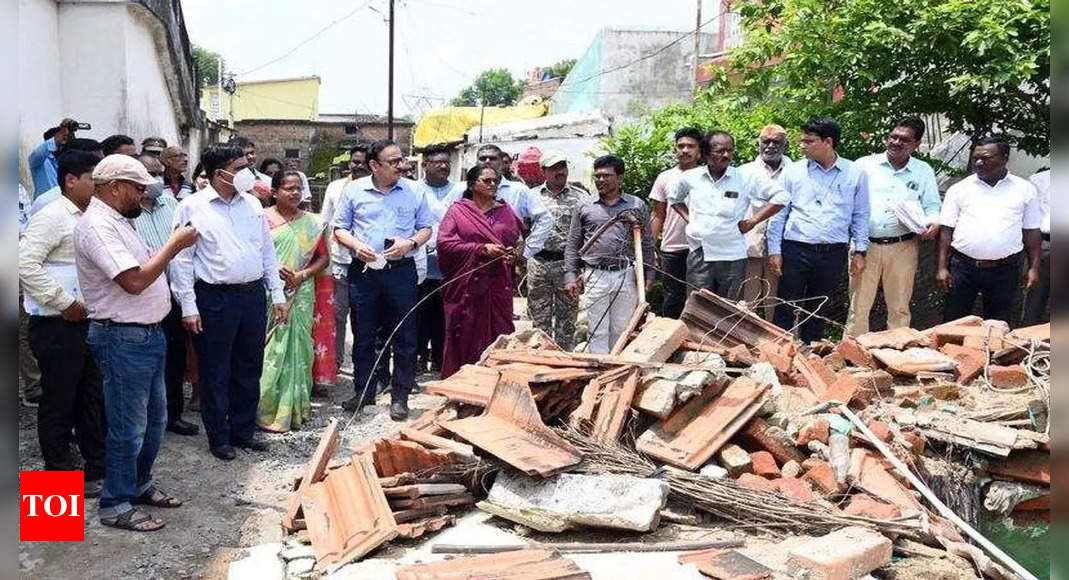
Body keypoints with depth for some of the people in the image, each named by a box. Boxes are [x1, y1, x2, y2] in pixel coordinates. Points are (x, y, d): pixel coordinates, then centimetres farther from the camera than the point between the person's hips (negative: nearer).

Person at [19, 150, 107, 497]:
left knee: (92, 397, 14)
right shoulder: (52, 217, -13)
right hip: (57, 325, -8)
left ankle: (98, 467, 26)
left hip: (89, 322, 8)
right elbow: (25, 263, -21)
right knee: (58, 401, 4)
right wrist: (65, 303, -19)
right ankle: (62, 476, 16)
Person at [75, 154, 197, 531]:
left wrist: (173, 246, 7)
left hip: (148, 333, 10)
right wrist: (174, 245, -18)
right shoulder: (97, 225, -19)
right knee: (129, 427, 0)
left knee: (154, 418, 19)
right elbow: (134, 281, -26)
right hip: (123, 339, -10)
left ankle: (139, 485, 35)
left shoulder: (118, 221, 13)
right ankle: (116, 505, 13)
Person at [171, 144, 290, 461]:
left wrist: (278, 295, 9)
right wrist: (189, 307, -10)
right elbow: (183, 260, -7)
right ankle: (219, 437, 21)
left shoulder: (252, 204, 9)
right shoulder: (192, 207, -6)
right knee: (215, 373, 6)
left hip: (253, 294, 5)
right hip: (215, 299, -5)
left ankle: (243, 430, 29)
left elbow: (268, 253, 13)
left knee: (249, 369, 14)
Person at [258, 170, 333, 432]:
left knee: (296, 349, 5)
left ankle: (294, 408, 14)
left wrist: (302, 275, -7)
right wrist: (273, 269, -16)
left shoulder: (312, 223, 8)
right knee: (269, 350, -3)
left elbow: (323, 258, 8)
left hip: (300, 295, 2)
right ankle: (268, 409, 5)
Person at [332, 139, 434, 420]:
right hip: (363, 271, 1)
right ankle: (363, 391, 24)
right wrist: (356, 246, -12)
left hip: (401, 271, 0)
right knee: (363, 336, 9)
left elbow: (426, 228, 8)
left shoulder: (414, 191, 4)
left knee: (404, 336, 2)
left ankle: (400, 396, 13)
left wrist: (410, 243, -11)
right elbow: (339, 229, 7)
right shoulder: (354, 190, 4)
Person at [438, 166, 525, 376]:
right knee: (466, 337, -1)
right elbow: (444, 243, -8)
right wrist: (482, 249, -15)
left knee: (498, 335, 1)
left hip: (498, 285, 3)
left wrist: (512, 254, -4)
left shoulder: (505, 211, 13)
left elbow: (517, 239, 20)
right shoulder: (458, 211, 2)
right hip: (467, 285, -3)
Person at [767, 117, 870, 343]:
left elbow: (861, 216, 9)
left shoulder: (855, 174, 4)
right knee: (786, 309, -1)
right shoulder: (793, 172, 3)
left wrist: (860, 251, 4)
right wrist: (774, 250, -2)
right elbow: (779, 214, 3)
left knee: (818, 311, 11)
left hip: (833, 254, 1)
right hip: (795, 250, -1)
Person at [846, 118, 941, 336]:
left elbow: (932, 206, 11)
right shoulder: (865, 165, 5)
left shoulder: (924, 172, 11)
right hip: (865, 246, -1)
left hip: (902, 248, 1)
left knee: (899, 309, 10)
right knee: (858, 307, 3)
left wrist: (934, 221, -12)